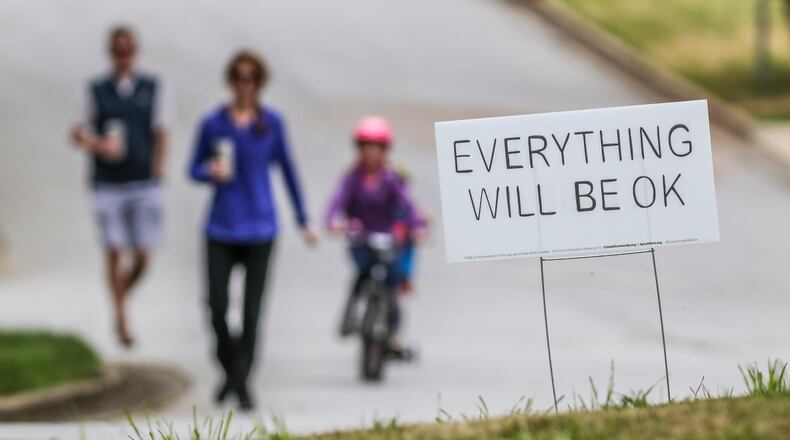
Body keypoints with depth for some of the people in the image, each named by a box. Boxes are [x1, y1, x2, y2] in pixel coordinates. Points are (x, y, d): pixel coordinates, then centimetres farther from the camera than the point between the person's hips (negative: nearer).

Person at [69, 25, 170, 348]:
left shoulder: (152, 88, 4)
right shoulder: (96, 90, 3)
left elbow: (161, 135, 4)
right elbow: (78, 134, 5)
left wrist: (156, 173, -4)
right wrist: (97, 145, -16)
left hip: (144, 186, 1)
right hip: (108, 186, -1)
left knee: (143, 257, -2)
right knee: (115, 252, -7)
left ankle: (122, 295, 28)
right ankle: (121, 318, 6)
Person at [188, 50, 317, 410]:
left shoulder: (271, 123, 2)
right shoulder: (213, 123, 2)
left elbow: (287, 170, 10)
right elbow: (194, 168, 11)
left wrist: (303, 221, 12)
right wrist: (211, 172, -13)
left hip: (259, 229, 0)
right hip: (221, 228, 0)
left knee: (252, 310, -2)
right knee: (217, 307, -5)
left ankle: (243, 383, 8)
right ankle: (231, 370, 20)